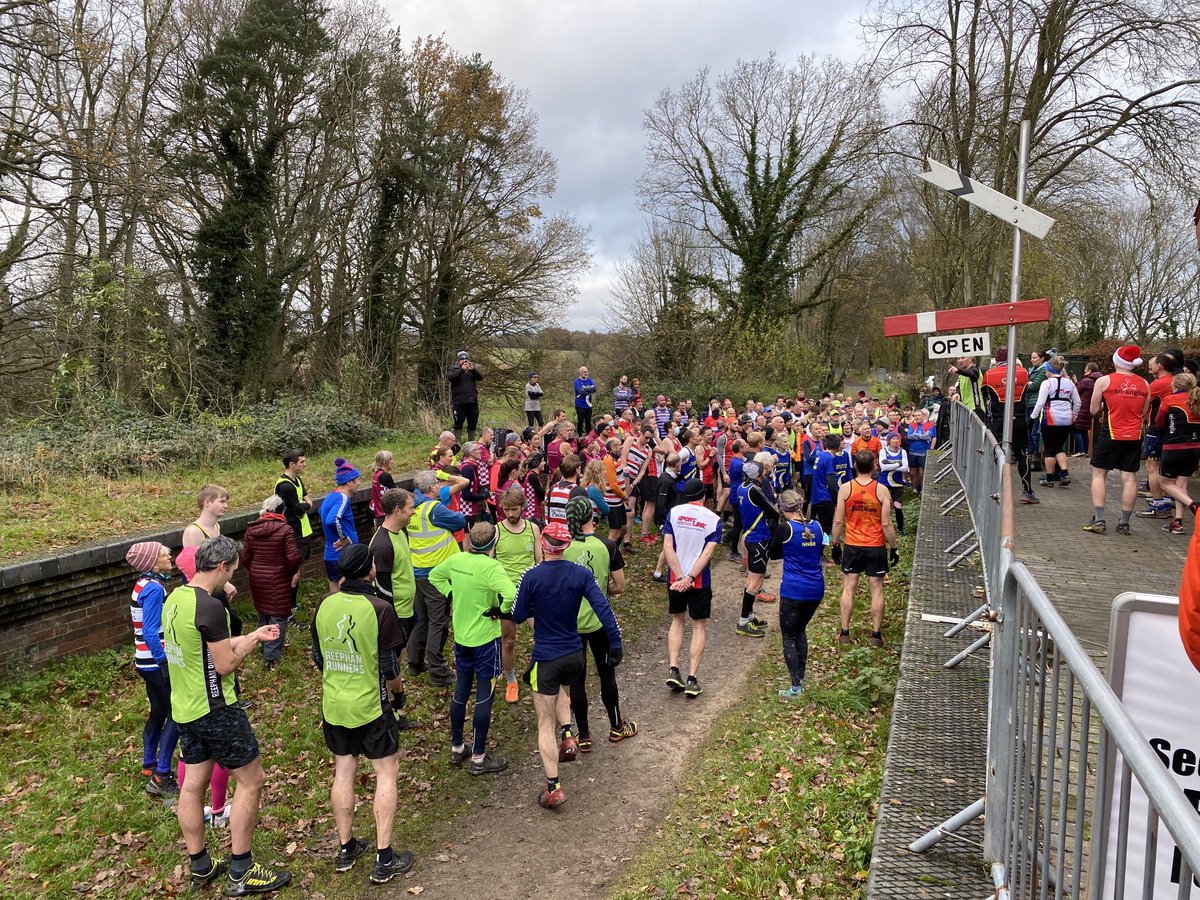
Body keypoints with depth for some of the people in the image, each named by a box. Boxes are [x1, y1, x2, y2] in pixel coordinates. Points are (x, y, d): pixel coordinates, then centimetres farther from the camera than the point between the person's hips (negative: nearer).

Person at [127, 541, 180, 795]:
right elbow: (151, 633, -25)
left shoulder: (144, 584, 8)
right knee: (176, 715, -1)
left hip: (147, 661, 9)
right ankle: (161, 778, 1)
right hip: (157, 662, -9)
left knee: (159, 712, 20)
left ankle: (149, 766, 32)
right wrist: (166, 663, -24)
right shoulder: (154, 588, -21)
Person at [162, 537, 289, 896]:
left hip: (184, 707, 9)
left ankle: (200, 866, 29)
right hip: (215, 709, -9)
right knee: (251, 779, 3)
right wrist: (249, 643, -3)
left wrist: (250, 636, 13)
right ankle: (240, 873, 10)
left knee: (192, 785, 16)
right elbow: (225, 665, -20)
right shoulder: (211, 607, -25)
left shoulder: (174, 599, 5)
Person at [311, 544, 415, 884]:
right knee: (386, 774, 7)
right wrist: (398, 690, 7)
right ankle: (384, 859, 10)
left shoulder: (324, 605, -5)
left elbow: (318, 658, 7)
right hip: (371, 706, -5)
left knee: (343, 773, 17)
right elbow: (389, 667, -13)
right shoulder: (379, 609, -20)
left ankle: (345, 848, 29)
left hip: (333, 705, 5)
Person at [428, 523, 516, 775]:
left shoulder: (456, 560, -2)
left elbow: (434, 576, 16)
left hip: (461, 637, 7)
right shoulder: (491, 567, -23)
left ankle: (457, 748, 32)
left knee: (460, 691, 19)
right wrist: (500, 610, -18)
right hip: (485, 639, -7)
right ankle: (479, 758, 14)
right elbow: (512, 595, -37)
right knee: (485, 697, 5)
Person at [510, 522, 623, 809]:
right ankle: (568, 735, 18)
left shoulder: (532, 576, -14)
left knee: (545, 724, 7)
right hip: (575, 656, 4)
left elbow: (518, 616, -5)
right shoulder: (581, 574, -7)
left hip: (546, 659, -3)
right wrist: (615, 642, -8)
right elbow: (603, 608, -13)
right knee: (559, 688, 37)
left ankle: (553, 788, 5)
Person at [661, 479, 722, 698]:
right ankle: (692, 679, 4)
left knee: (678, 621, 20)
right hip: (700, 581, -2)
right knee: (699, 626, 9)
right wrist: (689, 578, -19)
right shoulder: (714, 519, -6)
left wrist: (680, 577, -13)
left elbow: (667, 546, -10)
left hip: (675, 579, 2)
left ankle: (673, 669, 9)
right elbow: (707, 553, -17)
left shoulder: (674, 512, -2)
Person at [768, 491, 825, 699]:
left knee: (789, 637, 5)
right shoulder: (816, 527, 3)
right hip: (815, 590, 6)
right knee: (800, 631, 24)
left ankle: (796, 686, -1)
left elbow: (774, 554, 3)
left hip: (793, 590, -6)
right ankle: (801, 679, 26)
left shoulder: (785, 528, -13)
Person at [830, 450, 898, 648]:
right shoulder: (882, 490, -9)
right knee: (876, 590, 8)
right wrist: (894, 548, 2)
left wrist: (835, 544, 6)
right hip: (876, 547, 0)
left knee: (848, 589, 8)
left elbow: (838, 521, -5)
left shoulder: (845, 488, -7)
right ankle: (876, 635, 12)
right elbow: (886, 524, -9)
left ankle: (844, 633, 11)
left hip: (852, 546, 1)